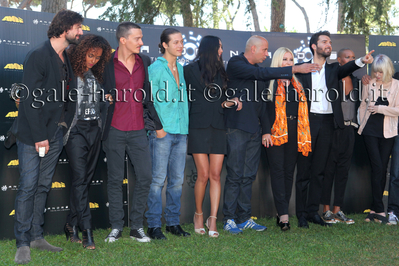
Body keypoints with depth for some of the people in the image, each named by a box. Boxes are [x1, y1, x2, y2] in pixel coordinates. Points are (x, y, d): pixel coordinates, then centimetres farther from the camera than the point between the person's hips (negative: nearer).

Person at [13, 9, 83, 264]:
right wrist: (39, 136, -17)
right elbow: (30, 99, -16)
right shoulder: (38, 55, -13)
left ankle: (37, 236, 20)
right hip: (33, 134, -7)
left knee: (44, 186, 12)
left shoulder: (66, 58, 11)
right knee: (28, 187, -4)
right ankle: (23, 243, 2)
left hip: (54, 133, 7)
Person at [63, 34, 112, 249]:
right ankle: (87, 231, -10)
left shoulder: (97, 75, 13)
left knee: (86, 179, 8)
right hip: (75, 129, -6)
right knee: (79, 178, -10)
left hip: (94, 129, 6)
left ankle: (71, 225, 18)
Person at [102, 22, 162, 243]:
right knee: (115, 179, 5)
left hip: (138, 130, 3)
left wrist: (157, 123, 10)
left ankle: (137, 227, 12)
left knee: (145, 177, 0)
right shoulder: (107, 64, -3)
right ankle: (116, 227, 16)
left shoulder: (145, 62, 8)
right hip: (115, 131, -3)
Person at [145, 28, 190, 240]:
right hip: (162, 131, -6)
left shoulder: (181, 68, 16)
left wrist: (186, 127, 14)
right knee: (158, 179, -4)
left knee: (177, 179, 8)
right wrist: (158, 127, -12)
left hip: (181, 131, 7)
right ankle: (153, 225, 4)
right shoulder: (155, 68, -4)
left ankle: (173, 222, 17)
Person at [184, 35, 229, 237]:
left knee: (215, 175, -3)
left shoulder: (221, 71, 17)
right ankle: (199, 215, 14)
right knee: (204, 174, -6)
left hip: (218, 126, 4)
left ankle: (213, 220, 0)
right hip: (199, 126, -4)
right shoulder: (191, 70, 2)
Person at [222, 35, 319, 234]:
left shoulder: (257, 71, 18)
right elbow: (263, 74, -18)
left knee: (249, 176, 8)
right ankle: (229, 219, 1)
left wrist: (266, 130, 14)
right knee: (234, 175, -6)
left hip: (254, 130, 7)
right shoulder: (235, 64, -5)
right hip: (237, 128, -7)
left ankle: (244, 218, 14)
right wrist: (295, 69, -17)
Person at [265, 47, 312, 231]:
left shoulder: (297, 84, 16)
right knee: (278, 171, -7)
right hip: (276, 131, -5)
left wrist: (304, 136, 12)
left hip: (294, 132, 5)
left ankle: (282, 213, 12)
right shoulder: (270, 82, 0)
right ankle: (283, 215, -10)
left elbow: (302, 110, 18)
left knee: (289, 171, 6)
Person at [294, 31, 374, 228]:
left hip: (327, 123, 3)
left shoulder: (333, 69, 13)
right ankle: (301, 214, 7)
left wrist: (361, 61, -25)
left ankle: (313, 211, 15)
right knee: (303, 169, 0)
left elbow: (346, 69, -7)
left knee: (319, 170, 7)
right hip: (308, 121, -3)